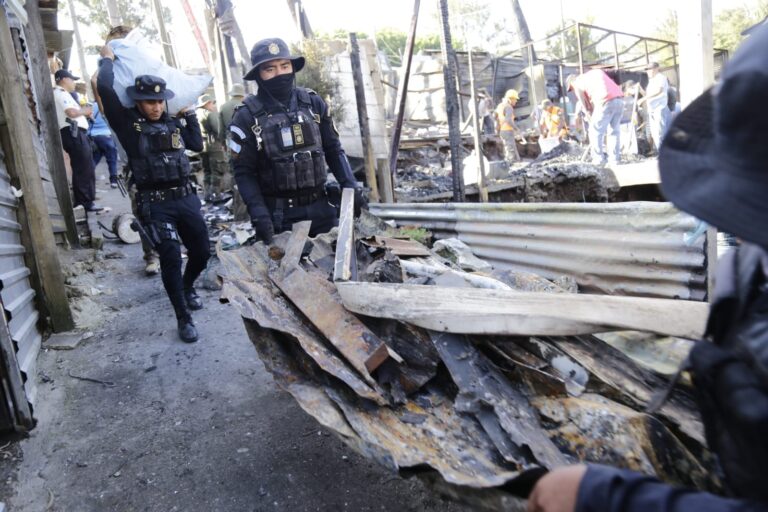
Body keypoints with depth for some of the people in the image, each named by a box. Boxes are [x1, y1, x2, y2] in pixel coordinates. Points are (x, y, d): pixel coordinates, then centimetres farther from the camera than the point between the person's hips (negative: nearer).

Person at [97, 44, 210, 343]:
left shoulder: (173, 123, 13)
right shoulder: (127, 123, -1)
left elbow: (197, 145, 16)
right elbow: (105, 88, -10)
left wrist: (188, 112, 14)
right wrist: (107, 60, 8)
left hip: (186, 197, 5)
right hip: (154, 204, -5)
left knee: (202, 251, 9)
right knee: (171, 257, -12)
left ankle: (187, 287, 41)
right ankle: (183, 318, 0)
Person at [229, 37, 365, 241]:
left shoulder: (313, 103, 3)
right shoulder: (247, 116, -6)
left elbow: (334, 150, 9)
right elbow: (244, 172, -5)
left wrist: (350, 185, -4)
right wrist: (258, 213, -17)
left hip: (320, 206, 3)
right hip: (278, 214, -3)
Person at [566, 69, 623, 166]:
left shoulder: (577, 84, 12)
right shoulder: (596, 72, 31)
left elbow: (587, 107, 11)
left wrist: (591, 120, 20)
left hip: (606, 102, -7)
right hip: (619, 99, 7)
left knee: (595, 131, 5)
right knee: (615, 131, 14)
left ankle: (599, 159, 6)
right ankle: (615, 158, 15)